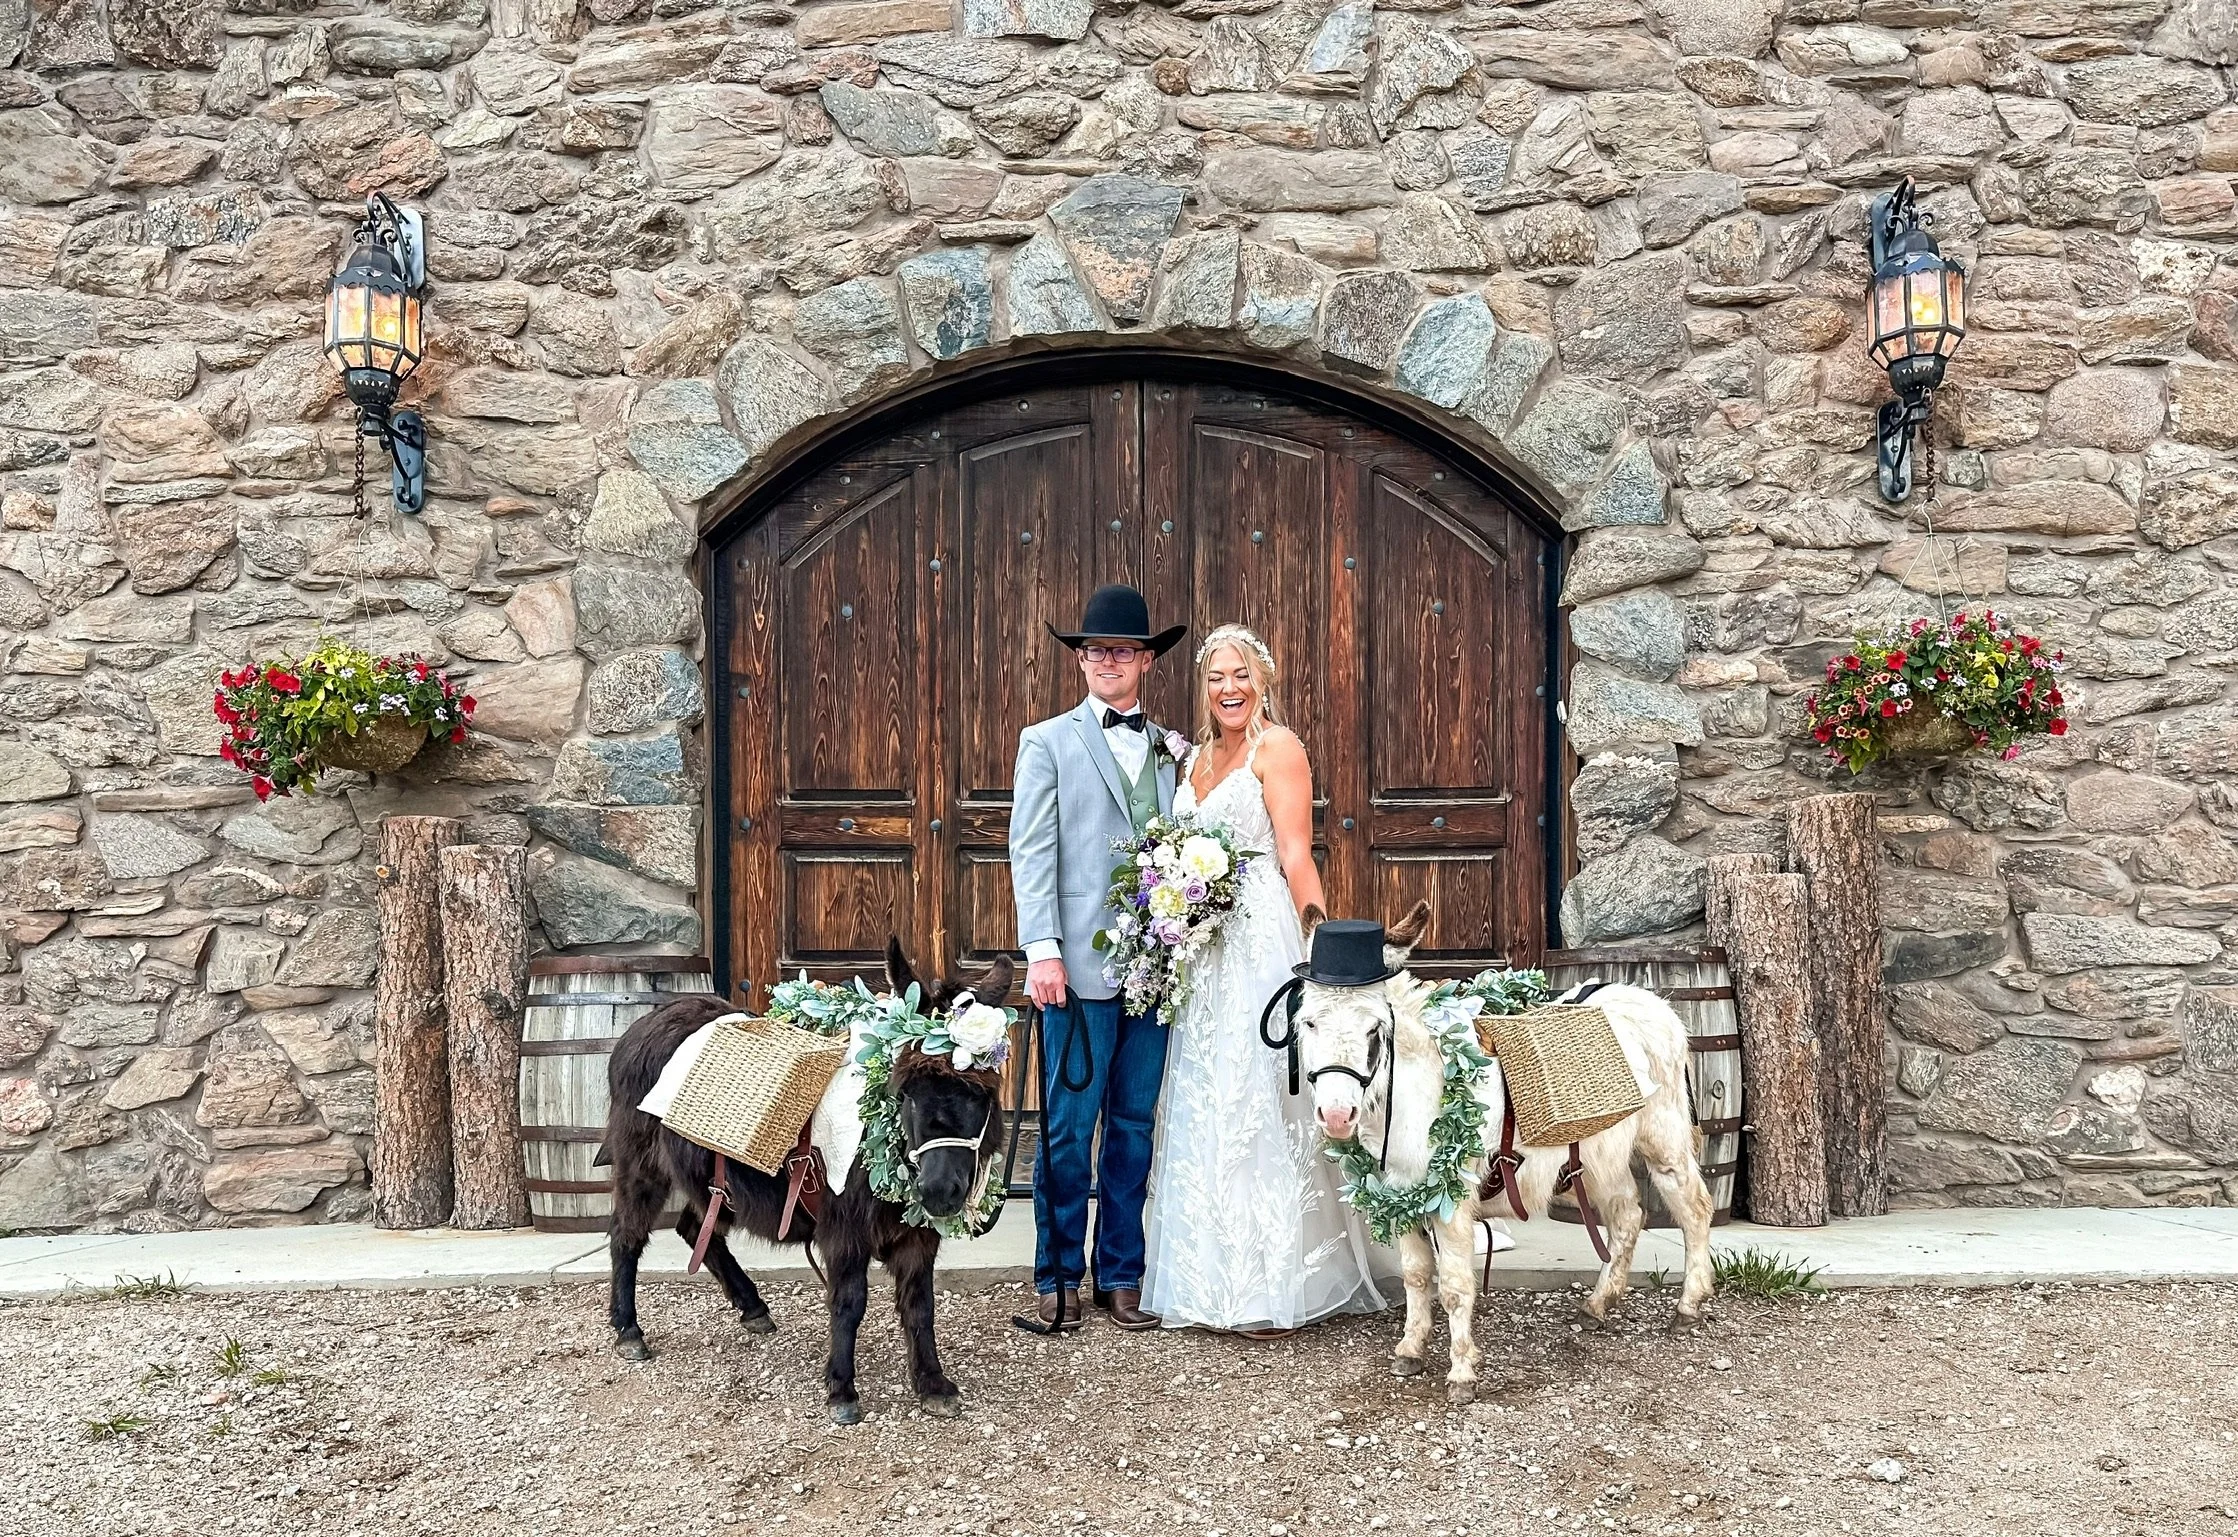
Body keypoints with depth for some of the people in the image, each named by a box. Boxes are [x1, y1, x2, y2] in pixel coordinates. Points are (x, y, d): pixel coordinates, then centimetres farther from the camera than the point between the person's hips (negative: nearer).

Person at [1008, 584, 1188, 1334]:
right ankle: (1058, 1280, 15)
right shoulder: (1047, 742, 5)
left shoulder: (1175, 752, 15)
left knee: (1136, 1126, 10)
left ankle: (1122, 1275, 21)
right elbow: (1032, 852, -2)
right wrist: (1042, 950, -11)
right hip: (1082, 964, -3)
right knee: (1069, 1129, 1)